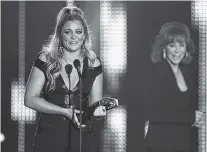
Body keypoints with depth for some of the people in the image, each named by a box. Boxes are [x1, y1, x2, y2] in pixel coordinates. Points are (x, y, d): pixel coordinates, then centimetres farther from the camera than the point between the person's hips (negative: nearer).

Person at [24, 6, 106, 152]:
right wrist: (65, 111, -16)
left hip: (83, 135, 1)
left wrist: (98, 110, -22)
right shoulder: (46, 59, -5)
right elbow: (30, 99, -7)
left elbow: (94, 103, 2)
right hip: (50, 134, -1)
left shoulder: (93, 64, 1)